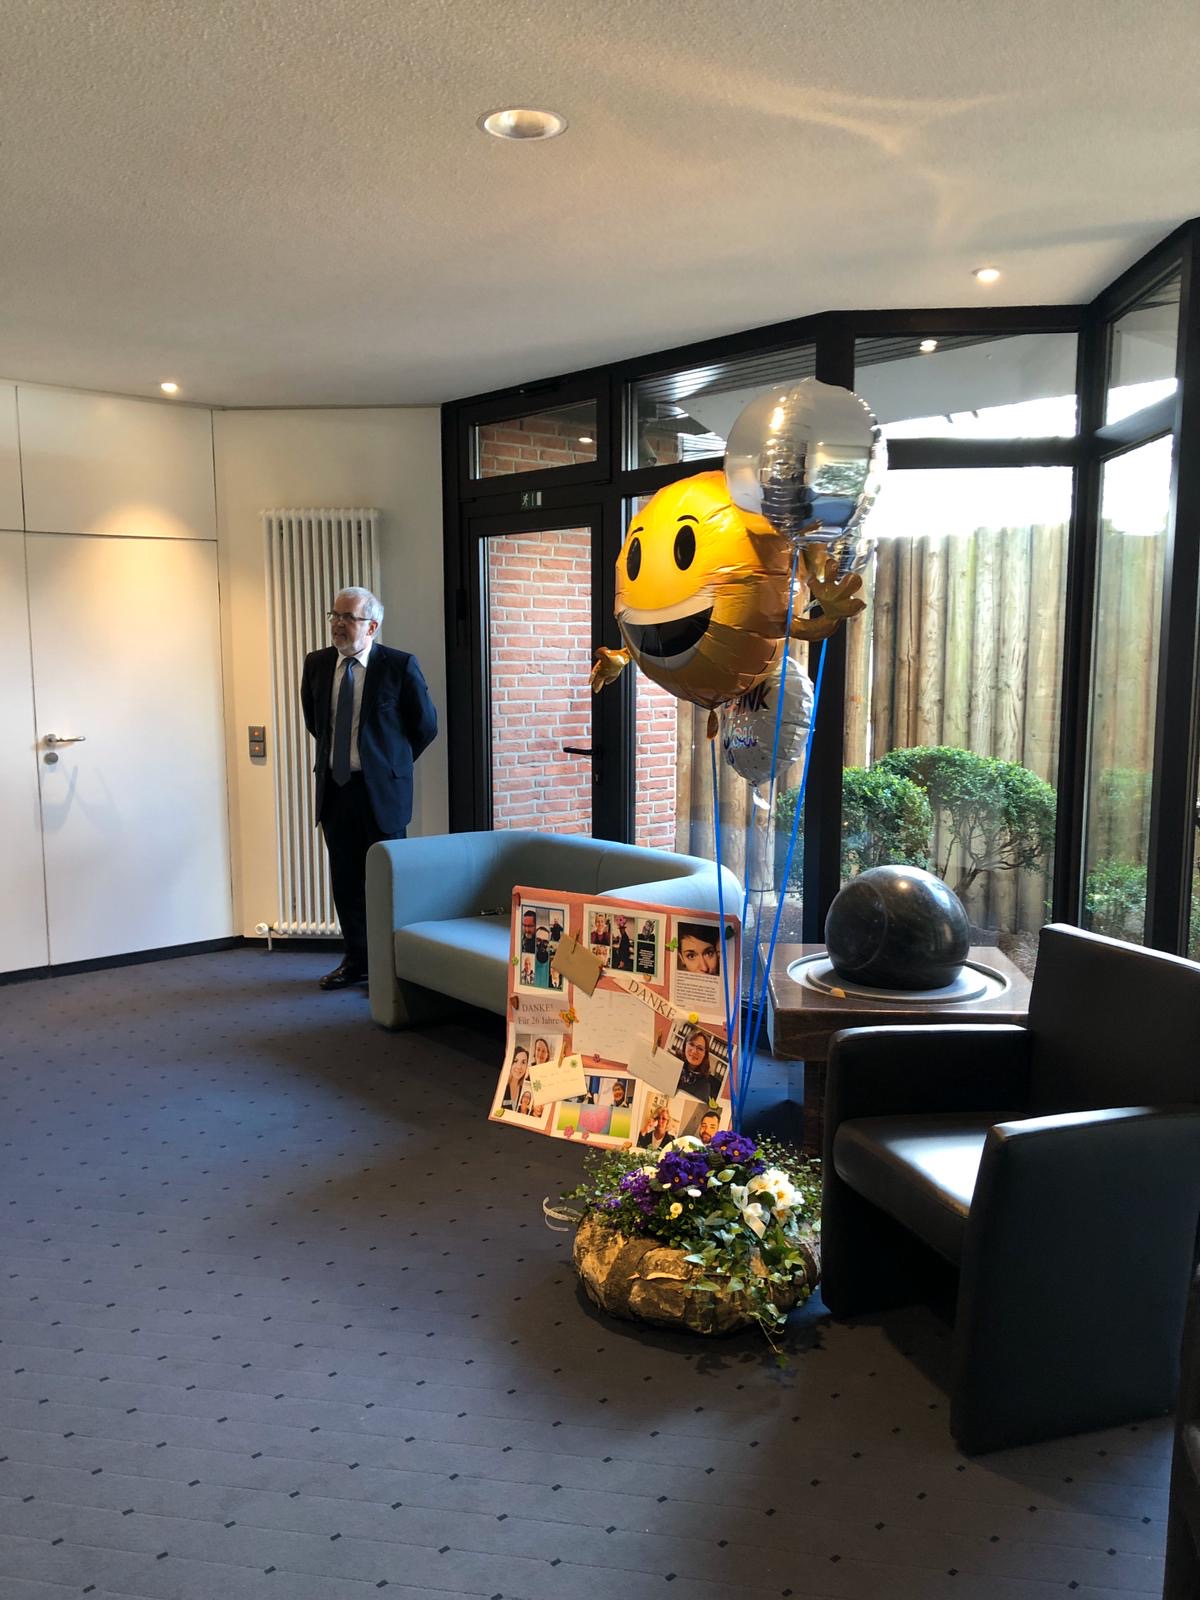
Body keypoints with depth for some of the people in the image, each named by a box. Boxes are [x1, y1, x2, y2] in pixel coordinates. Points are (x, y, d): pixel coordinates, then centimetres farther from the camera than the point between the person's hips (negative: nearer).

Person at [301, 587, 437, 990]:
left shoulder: (400, 666, -9)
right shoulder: (317, 664, 4)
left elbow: (425, 726, 1)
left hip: (381, 789, -4)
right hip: (334, 787, 5)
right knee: (345, 880, 10)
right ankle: (356, 960, 23)